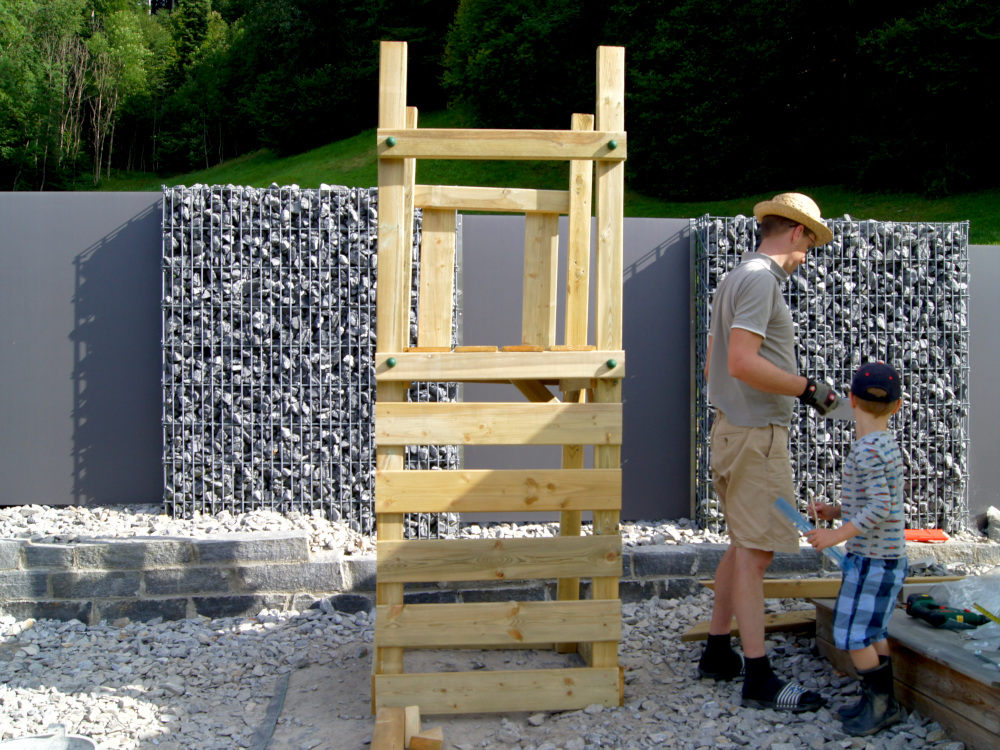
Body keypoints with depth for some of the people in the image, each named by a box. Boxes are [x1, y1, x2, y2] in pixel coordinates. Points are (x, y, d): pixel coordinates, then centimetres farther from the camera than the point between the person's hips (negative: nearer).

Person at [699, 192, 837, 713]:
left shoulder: (736, 279, 18)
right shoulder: (760, 279, -13)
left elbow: (714, 365, 22)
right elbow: (742, 362, -24)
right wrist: (808, 389, -16)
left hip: (732, 428, 10)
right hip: (757, 435, -10)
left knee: (742, 547, 16)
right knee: (755, 552, -7)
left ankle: (718, 654, 23)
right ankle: (759, 679, -2)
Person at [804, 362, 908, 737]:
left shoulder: (866, 450, -20)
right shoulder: (886, 445, 10)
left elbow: (880, 508, -25)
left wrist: (837, 535, -23)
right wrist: (836, 511, 12)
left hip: (874, 558, -10)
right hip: (881, 555, 10)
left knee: (852, 633, -2)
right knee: (872, 631, 16)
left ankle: (880, 701, 8)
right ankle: (880, 701, 24)